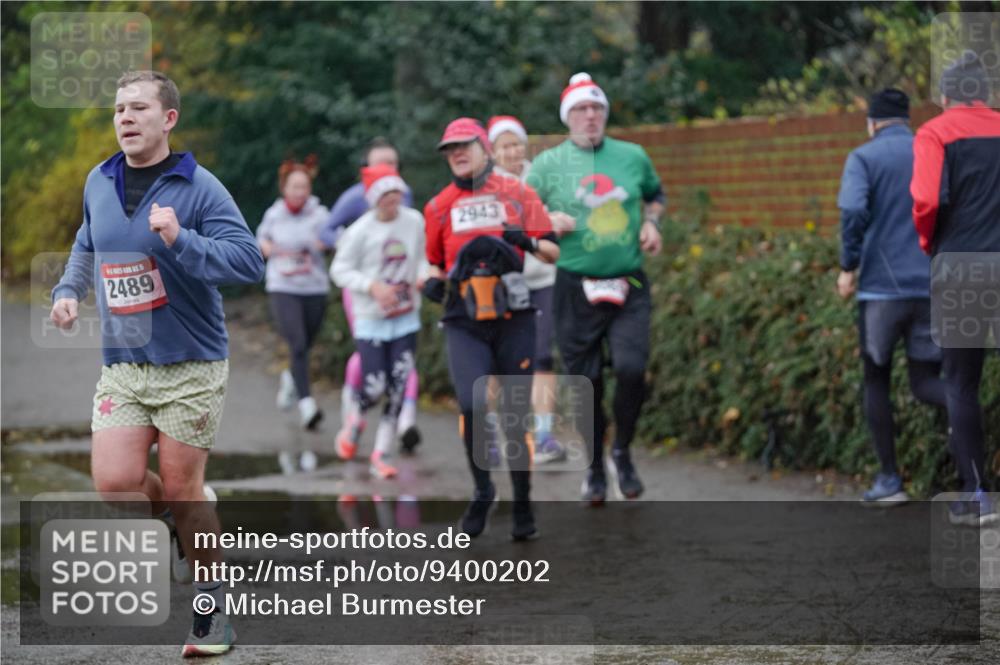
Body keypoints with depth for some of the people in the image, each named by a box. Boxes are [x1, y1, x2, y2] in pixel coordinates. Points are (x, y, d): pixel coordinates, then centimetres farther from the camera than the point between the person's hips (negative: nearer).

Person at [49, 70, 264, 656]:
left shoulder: (198, 188, -11)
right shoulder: (98, 184, 7)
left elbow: (249, 261, -19)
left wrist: (181, 241, -30)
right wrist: (70, 289, 11)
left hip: (191, 367, -5)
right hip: (122, 365, 5)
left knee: (182, 490, 1)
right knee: (114, 482, -9)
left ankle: (213, 607, 19)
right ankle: (188, 513, 24)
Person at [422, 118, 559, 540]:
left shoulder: (517, 194, 6)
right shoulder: (439, 207, 12)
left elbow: (552, 251, 5)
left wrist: (528, 242, -16)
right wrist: (433, 281, 2)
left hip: (513, 318, -1)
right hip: (464, 322, 1)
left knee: (515, 414, 4)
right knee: (472, 404, -18)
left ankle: (523, 506, 17)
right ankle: (482, 490, 4)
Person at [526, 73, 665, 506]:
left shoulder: (633, 157, 7)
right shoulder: (548, 164, 1)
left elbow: (655, 194, 25)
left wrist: (651, 222, 5)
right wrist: (546, 220, -15)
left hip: (628, 287, 1)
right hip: (576, 288, -1)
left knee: (631, 369, -15)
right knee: (586, 384, 4)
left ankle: (623, 451, 10)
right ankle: (595, 469, 23)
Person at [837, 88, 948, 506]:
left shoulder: (863, 158, -1)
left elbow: (853, 212, -17)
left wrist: (848, 267, -6)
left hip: (882, 285, -3)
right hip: (935, 287, 3)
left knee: (876, 381, 12)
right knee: (925, 381, 7)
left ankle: (889, 479, 11)